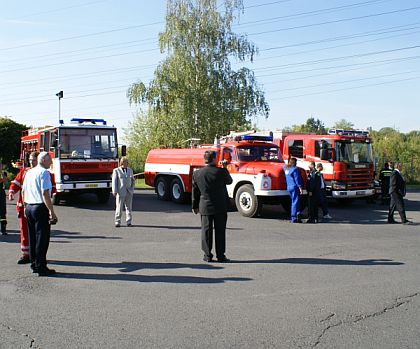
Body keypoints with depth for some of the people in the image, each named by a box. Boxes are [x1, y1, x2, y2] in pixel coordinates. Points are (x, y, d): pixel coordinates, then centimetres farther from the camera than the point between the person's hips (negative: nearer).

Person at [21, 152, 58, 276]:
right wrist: (52, 211, -19)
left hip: (29, 207, 9)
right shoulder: (44, 173, -12)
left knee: (32, 237, 15)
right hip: (40, 208, -9)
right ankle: (41, 267, -1)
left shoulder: (29, 172, 14)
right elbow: (45, 193, -20)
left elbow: (23, 191, 19)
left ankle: (34, 265, 23)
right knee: (42, 238, -3)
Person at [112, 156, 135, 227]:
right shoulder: (116, 170, 3)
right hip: (121, 192, -4)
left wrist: (133, 180, -3)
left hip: (129, 192, 4)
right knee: (119, 208, -2)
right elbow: (114, 181, -1)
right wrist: (114, 191, -9)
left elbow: (132, 181, 21)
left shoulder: (130, 170, 14)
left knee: (129, 207, 6)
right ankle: (117, 222, 7)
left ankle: (128, 222, 12)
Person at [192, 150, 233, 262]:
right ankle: (220, 256, 10)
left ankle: (207, 255, 12)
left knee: (206, 230, 9)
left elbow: (195, 191, 6)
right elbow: (229, 181, 6)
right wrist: (225, 169, 13)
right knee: (220, 231, 6)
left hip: (205, 207, 3)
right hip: (220, 207, -2)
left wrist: (195, 206, 15)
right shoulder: (221, 172, -13)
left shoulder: (197, 173, -1)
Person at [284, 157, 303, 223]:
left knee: (293, 202, 15)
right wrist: (300, 187, -14)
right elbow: (297, 179, -15)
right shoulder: (294, 169, -11)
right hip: (295, 188, -8)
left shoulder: (286, 168, 11)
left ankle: (292, 218, 17)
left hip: (289, 188, 8)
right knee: (295, 202, -7)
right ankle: (294, 218, -10)